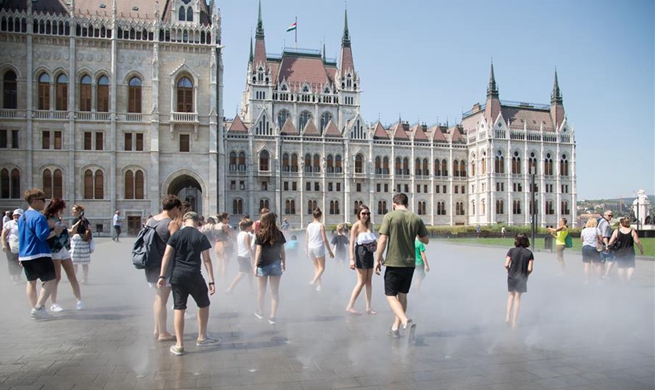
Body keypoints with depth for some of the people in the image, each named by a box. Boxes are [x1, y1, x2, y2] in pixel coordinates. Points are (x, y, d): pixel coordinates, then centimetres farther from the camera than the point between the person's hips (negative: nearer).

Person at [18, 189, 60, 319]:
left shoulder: (22, 217, 15)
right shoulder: (39, 217, -16)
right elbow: (43, 235, -23)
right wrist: (55, 231, -10)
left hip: (25, 255, 9)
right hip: (39, 255, -9)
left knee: (31, 281, 14)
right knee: (51, 280, -3)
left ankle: (34, 308, 15)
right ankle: (39, 307, -10)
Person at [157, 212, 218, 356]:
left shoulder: (176, 234, 4)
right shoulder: (201, 237, -1)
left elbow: (166, 255, -3)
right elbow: (207, 260, -3)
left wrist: (162, 276, -1)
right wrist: (211, 281, -1)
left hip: (177, 275, 2)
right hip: (193, 275, -2)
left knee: (179, 308, 7)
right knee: (204, 305, 17)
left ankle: (179, 345, 10)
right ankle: (202, 337, 25)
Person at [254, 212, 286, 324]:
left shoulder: (260, 235, -9)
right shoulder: (279, 234, -1)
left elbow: (258, 251, -12)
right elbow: (282, 250, 2)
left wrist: (255, 265, -10)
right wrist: (284, 263, 13)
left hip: (263, 264, -2)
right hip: (276, 264, 2)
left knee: (261, 290, 16)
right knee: (275, 291, 6)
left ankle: (260, 312, 32)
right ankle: (273, 317, 7)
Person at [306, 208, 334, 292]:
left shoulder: (309, 225, 5)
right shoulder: (321, 226, -8)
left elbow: (307, 239, 9)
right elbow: (324, 239, -10)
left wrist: (307, 250, 21)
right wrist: (330, 251, -4)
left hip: (310, 248, 5)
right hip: (319, 248, -5)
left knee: (316, 266, 18)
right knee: (322, 267, 4)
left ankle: (319, 284, 19)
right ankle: (314, 281, -17)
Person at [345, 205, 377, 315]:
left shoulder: (370, 225, 11)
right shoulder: (356, 226, -9)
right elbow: (352, 243, -13)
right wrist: (352, 259, -20)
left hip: (370, 254, 7)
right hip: (361, 253, -7)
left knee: (369, 281, 9)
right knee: (361, 282, -6)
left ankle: (368, 307, 15)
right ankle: (350, 306, 1)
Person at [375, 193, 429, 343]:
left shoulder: (390, 216, -9)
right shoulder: (416, 218, 2)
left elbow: (382, 241, -14)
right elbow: (426, 240, 10)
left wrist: (377, 260, -5)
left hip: (393, 263, -4)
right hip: (410, 263, 4)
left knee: (391, 296, 2)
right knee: (402, 295, 17)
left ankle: (406, 322, -20)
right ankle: (395, 328, 24)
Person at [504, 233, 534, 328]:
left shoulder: (512, 250, -8)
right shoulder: (529, 253, -8)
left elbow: (506, 265, -13)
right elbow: (529, 269, -11)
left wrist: (509, 271, 7)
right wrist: (525, 274, 9)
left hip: (511, 277, 1)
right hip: (522, 278, -1)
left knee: (511, 295, 22)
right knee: (517, 298, 11)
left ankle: (508, 317, 15)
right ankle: (514, 322, 15)